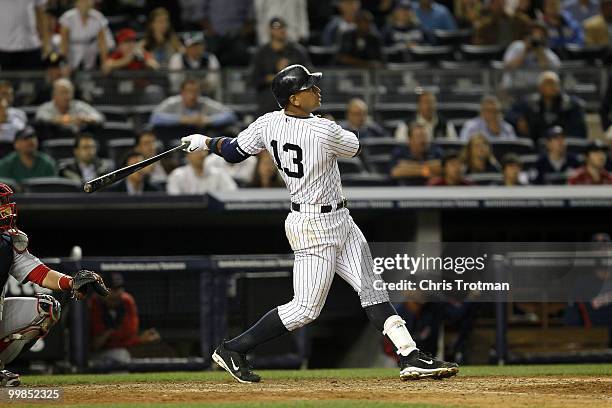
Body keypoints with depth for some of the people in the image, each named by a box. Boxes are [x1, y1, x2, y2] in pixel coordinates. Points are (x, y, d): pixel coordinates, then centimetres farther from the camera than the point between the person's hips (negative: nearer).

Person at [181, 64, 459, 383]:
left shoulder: (268, 124, -4)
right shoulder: (325, 132, -23)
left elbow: (233, 152, 5)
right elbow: (356, 147, -3)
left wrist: (205, 142, 25)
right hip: (315, 227, -9)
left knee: (371, 289, 6)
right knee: (306, 309, -3)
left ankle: (411, 357, 3)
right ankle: (232, 350, 6)